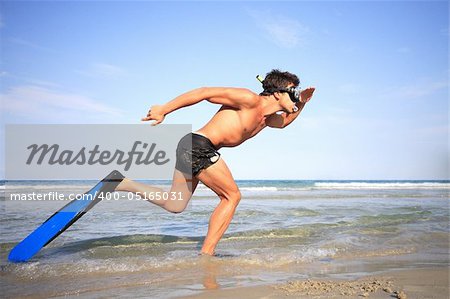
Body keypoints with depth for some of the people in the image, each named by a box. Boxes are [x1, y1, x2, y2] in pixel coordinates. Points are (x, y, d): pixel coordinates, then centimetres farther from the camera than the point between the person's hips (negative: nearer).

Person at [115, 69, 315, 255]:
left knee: (174, 206, 16)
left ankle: (124, 183, 17)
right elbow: (205, 93, -15)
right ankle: (206, 253, 2)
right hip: (198, 144, -10)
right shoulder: (250, 100, -11)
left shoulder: (266, 118, 18)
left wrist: (301, 103, 25)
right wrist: (163, 110, -19)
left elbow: (284, 121, 43)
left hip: (189, 149, 10)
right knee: (232, 196, -2)